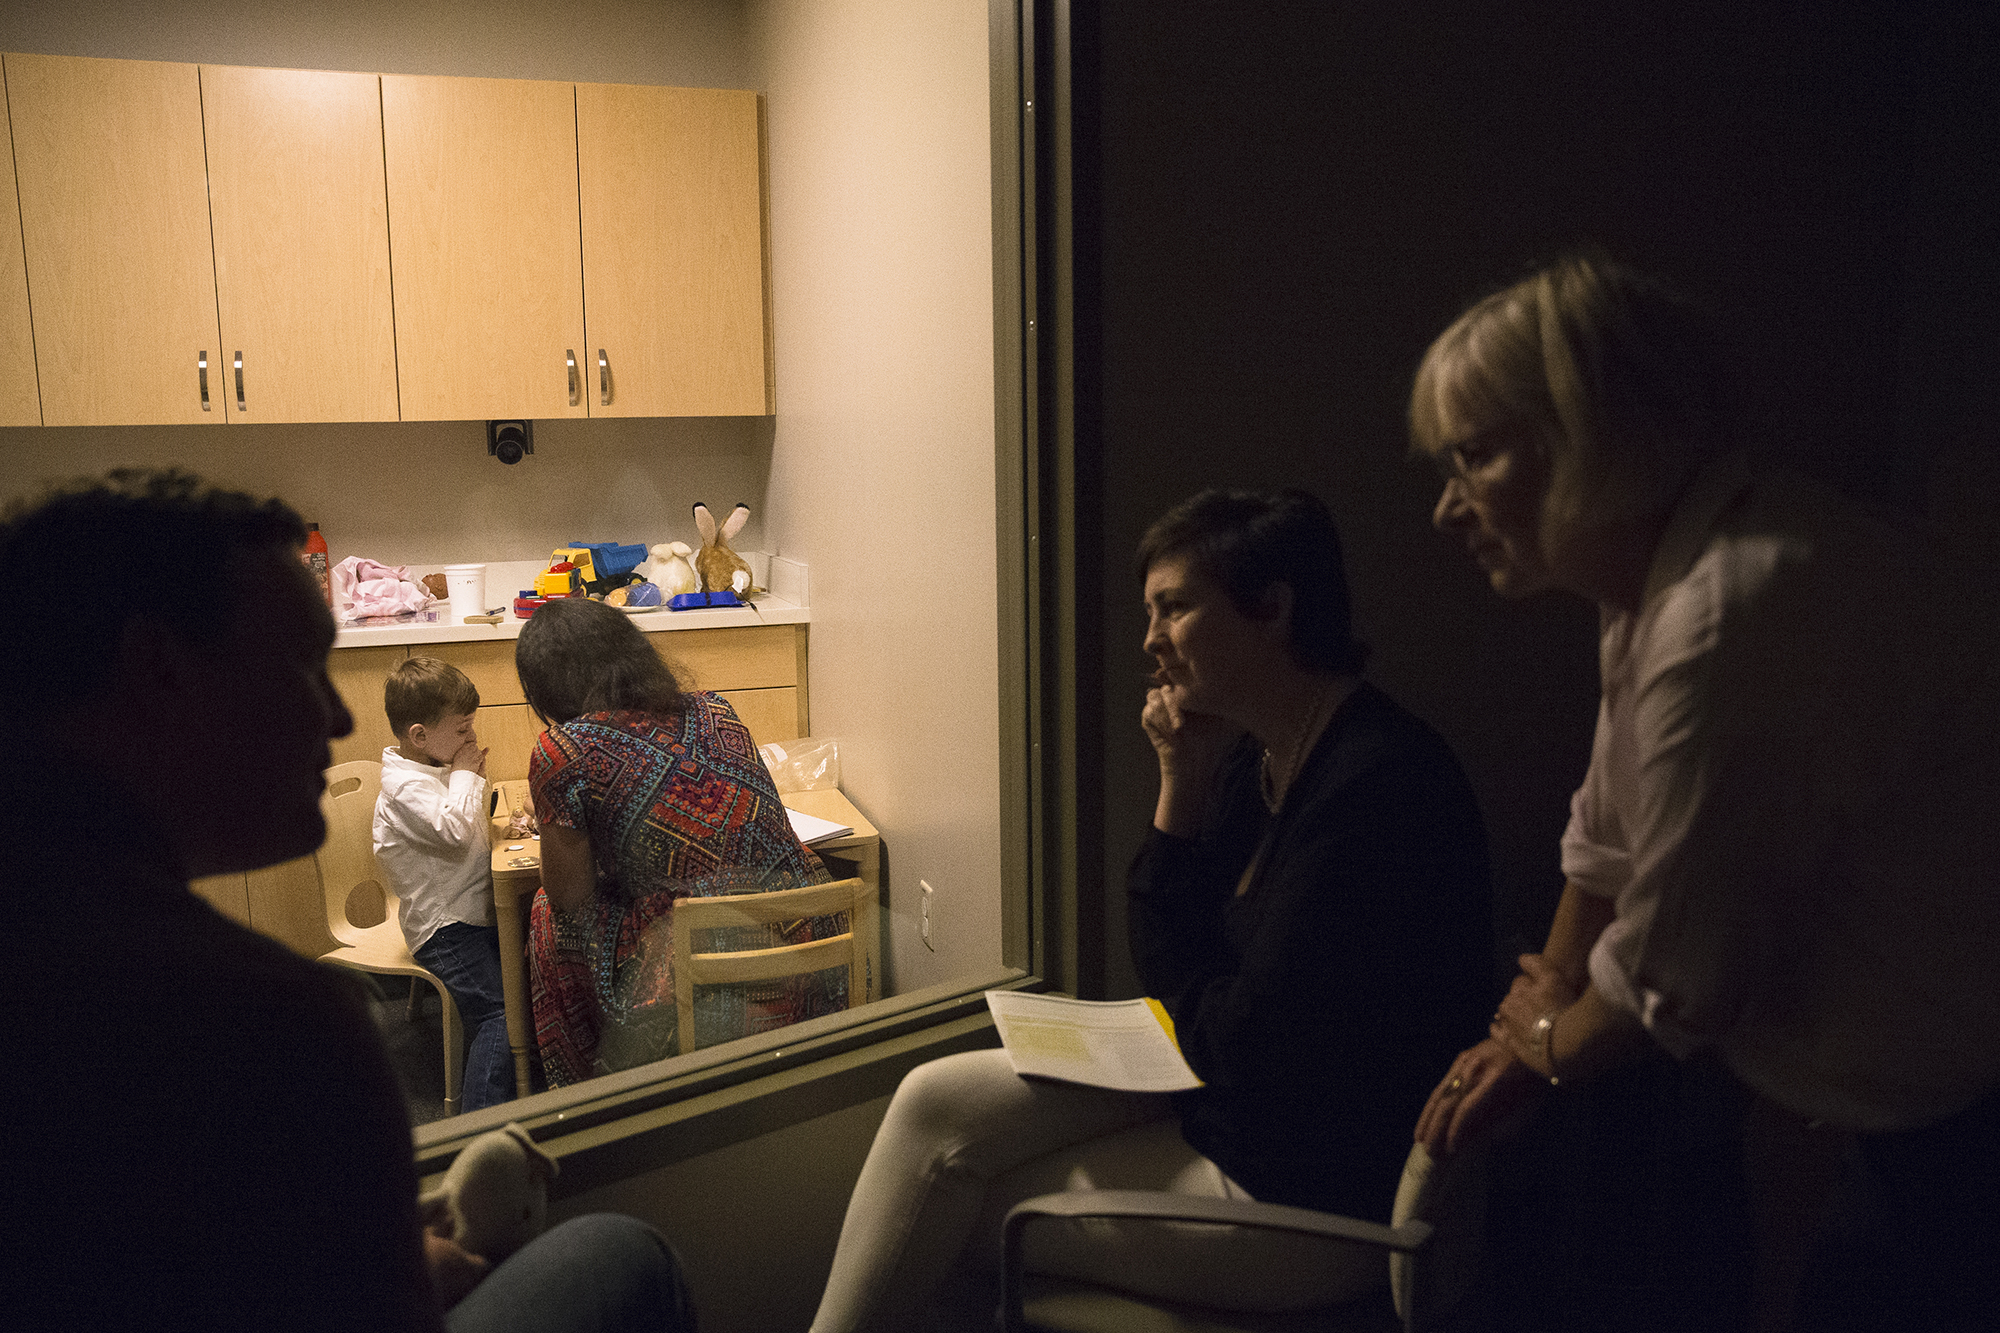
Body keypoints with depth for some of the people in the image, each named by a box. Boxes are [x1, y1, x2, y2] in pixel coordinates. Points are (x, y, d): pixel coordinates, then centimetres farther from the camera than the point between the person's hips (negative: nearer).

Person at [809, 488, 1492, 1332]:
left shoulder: (1374, 786, -26)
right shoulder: (1255, 758, 4)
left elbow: (1248, 1045, -24)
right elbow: (1168, 973, 6)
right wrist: (1182, 786, -4)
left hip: (1308, 1197, -8)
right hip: (1221, 1098, 8)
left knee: (949, 1219, -3)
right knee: (939, 1104, -2)